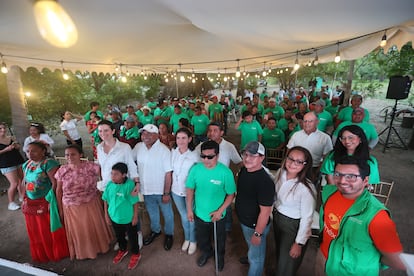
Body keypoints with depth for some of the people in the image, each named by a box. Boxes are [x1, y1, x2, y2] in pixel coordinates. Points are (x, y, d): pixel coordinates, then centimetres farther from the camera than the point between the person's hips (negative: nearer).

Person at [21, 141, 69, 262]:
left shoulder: (48, 163, -19)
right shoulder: (27, 164, 7)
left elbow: (55, 183, -23)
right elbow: (24, 182, 17)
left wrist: (51, 201, -23)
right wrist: (24, 199, 12)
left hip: (45, 203, -7)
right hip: (30, 204, 7)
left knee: (50, 231, 8)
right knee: (35, 232, 20)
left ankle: (57, 253, 30)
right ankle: (41, 254, 42)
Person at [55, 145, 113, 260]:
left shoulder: (91, 166, -16)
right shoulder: (62, 171, -7)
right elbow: (59, 190, 2)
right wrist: (60, 208, 5)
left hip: (91, 204, -2)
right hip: (71, 207, 2)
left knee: (95, 227, 17)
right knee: (78, 231, 20)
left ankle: (100, 246, 45)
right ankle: (83, 251, 47)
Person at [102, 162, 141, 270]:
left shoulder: (130, 184, -26)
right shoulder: (110, 184, -12)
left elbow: (135, 202, -17)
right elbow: (106, 200, 2)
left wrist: (135, 216, -11)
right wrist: (106, 215, 6)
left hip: (128, 218, -4)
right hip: (114, 217, 4)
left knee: (132, 237, 17)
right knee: (119, 236, 28)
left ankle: (135, 254, 41)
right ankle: (122, 250, 55)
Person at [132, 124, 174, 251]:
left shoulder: (164, 150, -21)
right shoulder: (138, 147, -7)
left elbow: (168, 173, -19)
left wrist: (166, 193, -17)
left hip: (161, 190, -4)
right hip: (146, 189, 4)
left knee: (167, 214, 17)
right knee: (152, 213, 27)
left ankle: (169, 234, 43)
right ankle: (155, 230, 53)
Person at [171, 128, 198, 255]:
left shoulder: (194, 156, -17)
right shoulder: (173, 152, -7)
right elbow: (170, 170, 3)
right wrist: (169, 187, 3)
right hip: (176, 190, 3)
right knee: (183, 216, 22)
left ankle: (193, 241, 40)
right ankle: (186, 238, 46)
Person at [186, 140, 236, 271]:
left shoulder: (225, 172, -25)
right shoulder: (196, 169, -18)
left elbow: (231, 194, -15)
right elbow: (190, 189, -5)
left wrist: (220, 211, -20)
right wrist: (189, 209, -1)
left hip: (218, 216, -2)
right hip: (199, 214, 2)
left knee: (220, 239, 26)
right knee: (201, 239, 28)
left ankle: (220, 256, 58)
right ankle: (206, 252, 60)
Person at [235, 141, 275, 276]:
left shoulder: (264, 181, -34)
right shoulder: (243, 170, -8)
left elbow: (265, 211, -28)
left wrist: (257, 233, -20)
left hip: (255, 225, -8)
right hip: (244, 220, 8)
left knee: (256, 256, 18)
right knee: (250, 246, 35)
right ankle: (251, 257, 63)